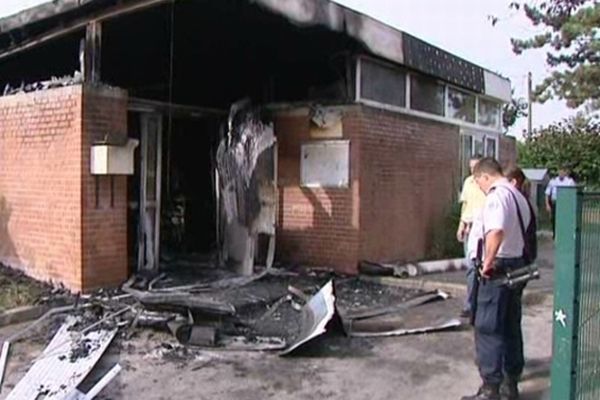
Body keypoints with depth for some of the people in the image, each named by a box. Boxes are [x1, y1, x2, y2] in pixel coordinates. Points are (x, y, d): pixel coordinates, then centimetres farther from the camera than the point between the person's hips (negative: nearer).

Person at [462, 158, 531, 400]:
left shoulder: (496, 196, -16)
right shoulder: (518, 195, 14)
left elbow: (496, 231, -33)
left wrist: (488, 261, -25)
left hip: (498, 267, -9)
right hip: (518, 265, 10)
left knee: (487, 328, -2)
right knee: (511, 326, 16)